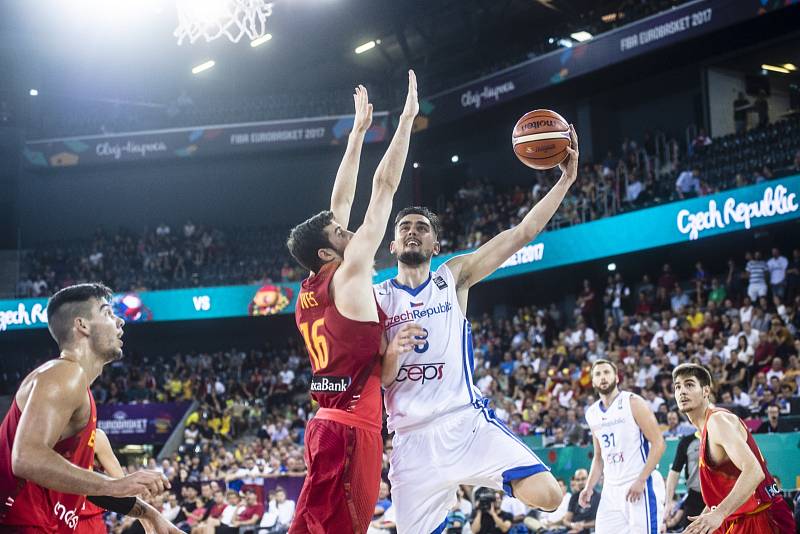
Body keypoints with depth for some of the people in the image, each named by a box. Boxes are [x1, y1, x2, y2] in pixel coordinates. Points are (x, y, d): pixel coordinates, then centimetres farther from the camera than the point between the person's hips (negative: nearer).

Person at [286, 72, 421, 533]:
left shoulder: (310, 289, 12)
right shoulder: (349, 275, -8)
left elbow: (340, 203, 20)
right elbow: (385, 186, -6)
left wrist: (359, 131, 26)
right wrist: (407, 118, 0)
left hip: (330, 425, 9)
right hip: (350, 429, -9)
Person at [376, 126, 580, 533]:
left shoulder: (453, 277, 8)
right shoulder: (376, 297, 7)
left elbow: (522, 232, 1)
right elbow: (377, 379, 3)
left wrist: (565, 179, -6)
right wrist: (394, 352, -19)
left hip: (466, 422, 0)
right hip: (412, 437, 0)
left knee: (548, 496, -18)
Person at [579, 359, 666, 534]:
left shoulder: (633, 403, -7)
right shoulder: (592, 414, 13)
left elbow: (658, 444, -11)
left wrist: (641, 481, -18)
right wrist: (589, 487, 7)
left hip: (639, 486, -6)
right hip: (611, 489, 6)